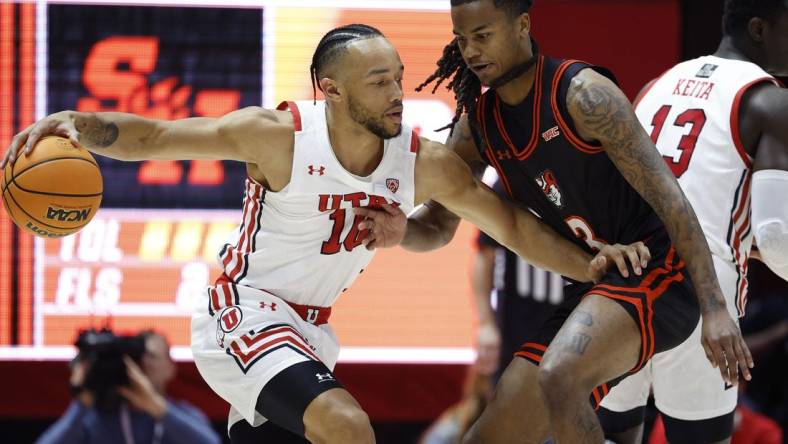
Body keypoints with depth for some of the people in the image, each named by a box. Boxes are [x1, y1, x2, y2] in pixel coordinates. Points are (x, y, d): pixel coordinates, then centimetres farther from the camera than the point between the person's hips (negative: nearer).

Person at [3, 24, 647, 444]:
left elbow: (510, 224, 3)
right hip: (243, 311, -7)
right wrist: (83, 126, -35)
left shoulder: (426, 164, -7)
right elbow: (153, 137, -17)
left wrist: (589, 266, -7)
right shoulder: (277, 136, -19)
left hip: (309, 331, 7)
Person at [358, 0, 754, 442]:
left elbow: (668, 196, -19)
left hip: (655, 271, -8)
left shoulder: (582, 95, -16)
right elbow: (437, 228, 16)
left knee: (559, 377, -34)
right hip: (593, 287, 8)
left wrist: (715, 309, -26)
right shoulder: (476, 123, 6)